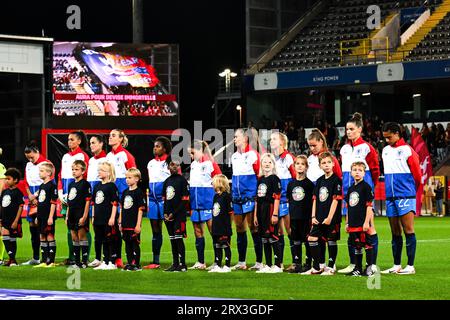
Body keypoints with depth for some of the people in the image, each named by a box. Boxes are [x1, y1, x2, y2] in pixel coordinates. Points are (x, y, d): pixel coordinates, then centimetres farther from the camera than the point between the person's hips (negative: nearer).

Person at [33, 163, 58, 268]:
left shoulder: (52, 185, -11)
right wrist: (37, 216, 18)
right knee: (42, 237, 10)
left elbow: (53, 202, -14)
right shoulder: (41, 186, 14)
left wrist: (51, 217, -18)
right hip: (41, 216, 9)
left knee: (50, 236, -4)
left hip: (48, 217, -9)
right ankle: (44, 261, 15)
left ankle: (51, 261, 0)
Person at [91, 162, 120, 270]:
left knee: (110, 241, -3)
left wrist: (112, 217, -15)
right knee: (99, 240, 10)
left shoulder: (111, 186, -8)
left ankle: (112, 263, 2)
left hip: (108, 219, -7)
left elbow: (115, 203, -11)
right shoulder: (97, 186, 13)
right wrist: (93, 216, 15)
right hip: (98, 219, 7)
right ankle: (104, 262, 17)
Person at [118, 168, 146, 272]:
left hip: (134, 224, -7)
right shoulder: (125, 192, 12)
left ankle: (137, 264, 3)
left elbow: (141, 209, -10)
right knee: (127, 244, 10)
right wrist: (120, 222, 13)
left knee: (135, 244, -2)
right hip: (125, 224, 7)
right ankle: (129, 263, 17)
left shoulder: (139, 193, -7)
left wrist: (138, 224, -14)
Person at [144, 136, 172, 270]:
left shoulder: (169, 162, -2)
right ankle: (155, 261, 12)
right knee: (155, 230, 8)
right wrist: (146, 201, 17)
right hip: (153, 198, 6)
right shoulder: (151, 163, 18)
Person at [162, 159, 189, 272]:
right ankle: (175, 264, 12)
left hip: (179, 215, -7)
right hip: (168, 215, 7)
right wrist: (165, 213, 5)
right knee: (172, 240, 8)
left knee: (178, 239, -9)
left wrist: (174, 213, -12)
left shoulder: (182, 180, -5)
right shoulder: (167, 181, 16)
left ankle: (182, 265, -7)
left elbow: (184, 200, -9)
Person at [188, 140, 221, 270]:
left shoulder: (210, 163, -8)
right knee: (198, 232, 9)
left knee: (213, 229, -5)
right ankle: (200, 262, 15)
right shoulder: (193, 164, 14)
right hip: (195, 201, 8)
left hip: (207, 200, -8)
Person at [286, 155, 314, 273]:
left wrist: (312, 217, -9)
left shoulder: (309, 184, -3)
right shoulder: (291, 184, 9)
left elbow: (313, 202, -3)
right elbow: (289, 202, 12)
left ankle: (308, 264, 7)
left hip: (306, 218, -4)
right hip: (294, 218, 4)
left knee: (307, 241, 0)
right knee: (296, 241, 8)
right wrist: (289, 218, 9)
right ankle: (297, 264, 14)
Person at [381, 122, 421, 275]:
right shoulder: (386, 150, 13)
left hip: (405, 196, -6)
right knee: (395, 233, 9)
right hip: (390, 197, 6)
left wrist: (410, 190, 6)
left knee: (408, 230, -7)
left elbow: (417, 174, -3)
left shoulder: (407, 150, -6)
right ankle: (397, 265, 15)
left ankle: (410, 266, -6)